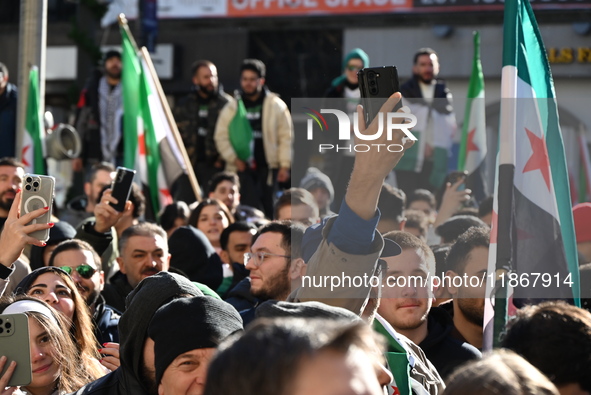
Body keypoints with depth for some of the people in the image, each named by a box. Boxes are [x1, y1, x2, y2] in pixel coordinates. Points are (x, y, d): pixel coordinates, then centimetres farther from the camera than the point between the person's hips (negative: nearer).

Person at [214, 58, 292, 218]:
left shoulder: (276, 105, 3)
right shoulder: (232, 107, 7)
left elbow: (286, 137, 1)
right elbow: (221, 136, 7)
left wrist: (285, 165, -4)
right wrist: (233, 159, -4)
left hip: (268, 166, 0)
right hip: (242, 167, 0)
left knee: (268, 209, 3)